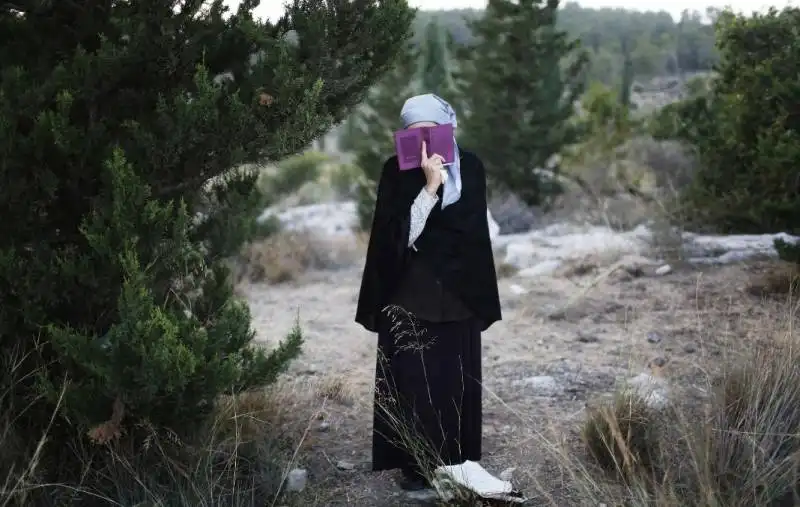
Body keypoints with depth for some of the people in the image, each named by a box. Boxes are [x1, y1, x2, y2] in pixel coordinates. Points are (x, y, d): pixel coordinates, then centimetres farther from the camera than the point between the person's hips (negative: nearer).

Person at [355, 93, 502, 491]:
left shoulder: (470, 166, 1)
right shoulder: (396, 171, -4)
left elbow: (474, 231, 0)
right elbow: (399, 234, -15)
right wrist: (430, 185, -22)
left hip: (457, 294, 2)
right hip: (409, 294, -2)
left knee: (455, 380, 6)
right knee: (412, 380, 0)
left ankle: (455, 464, 18)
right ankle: (415, 465, 10)